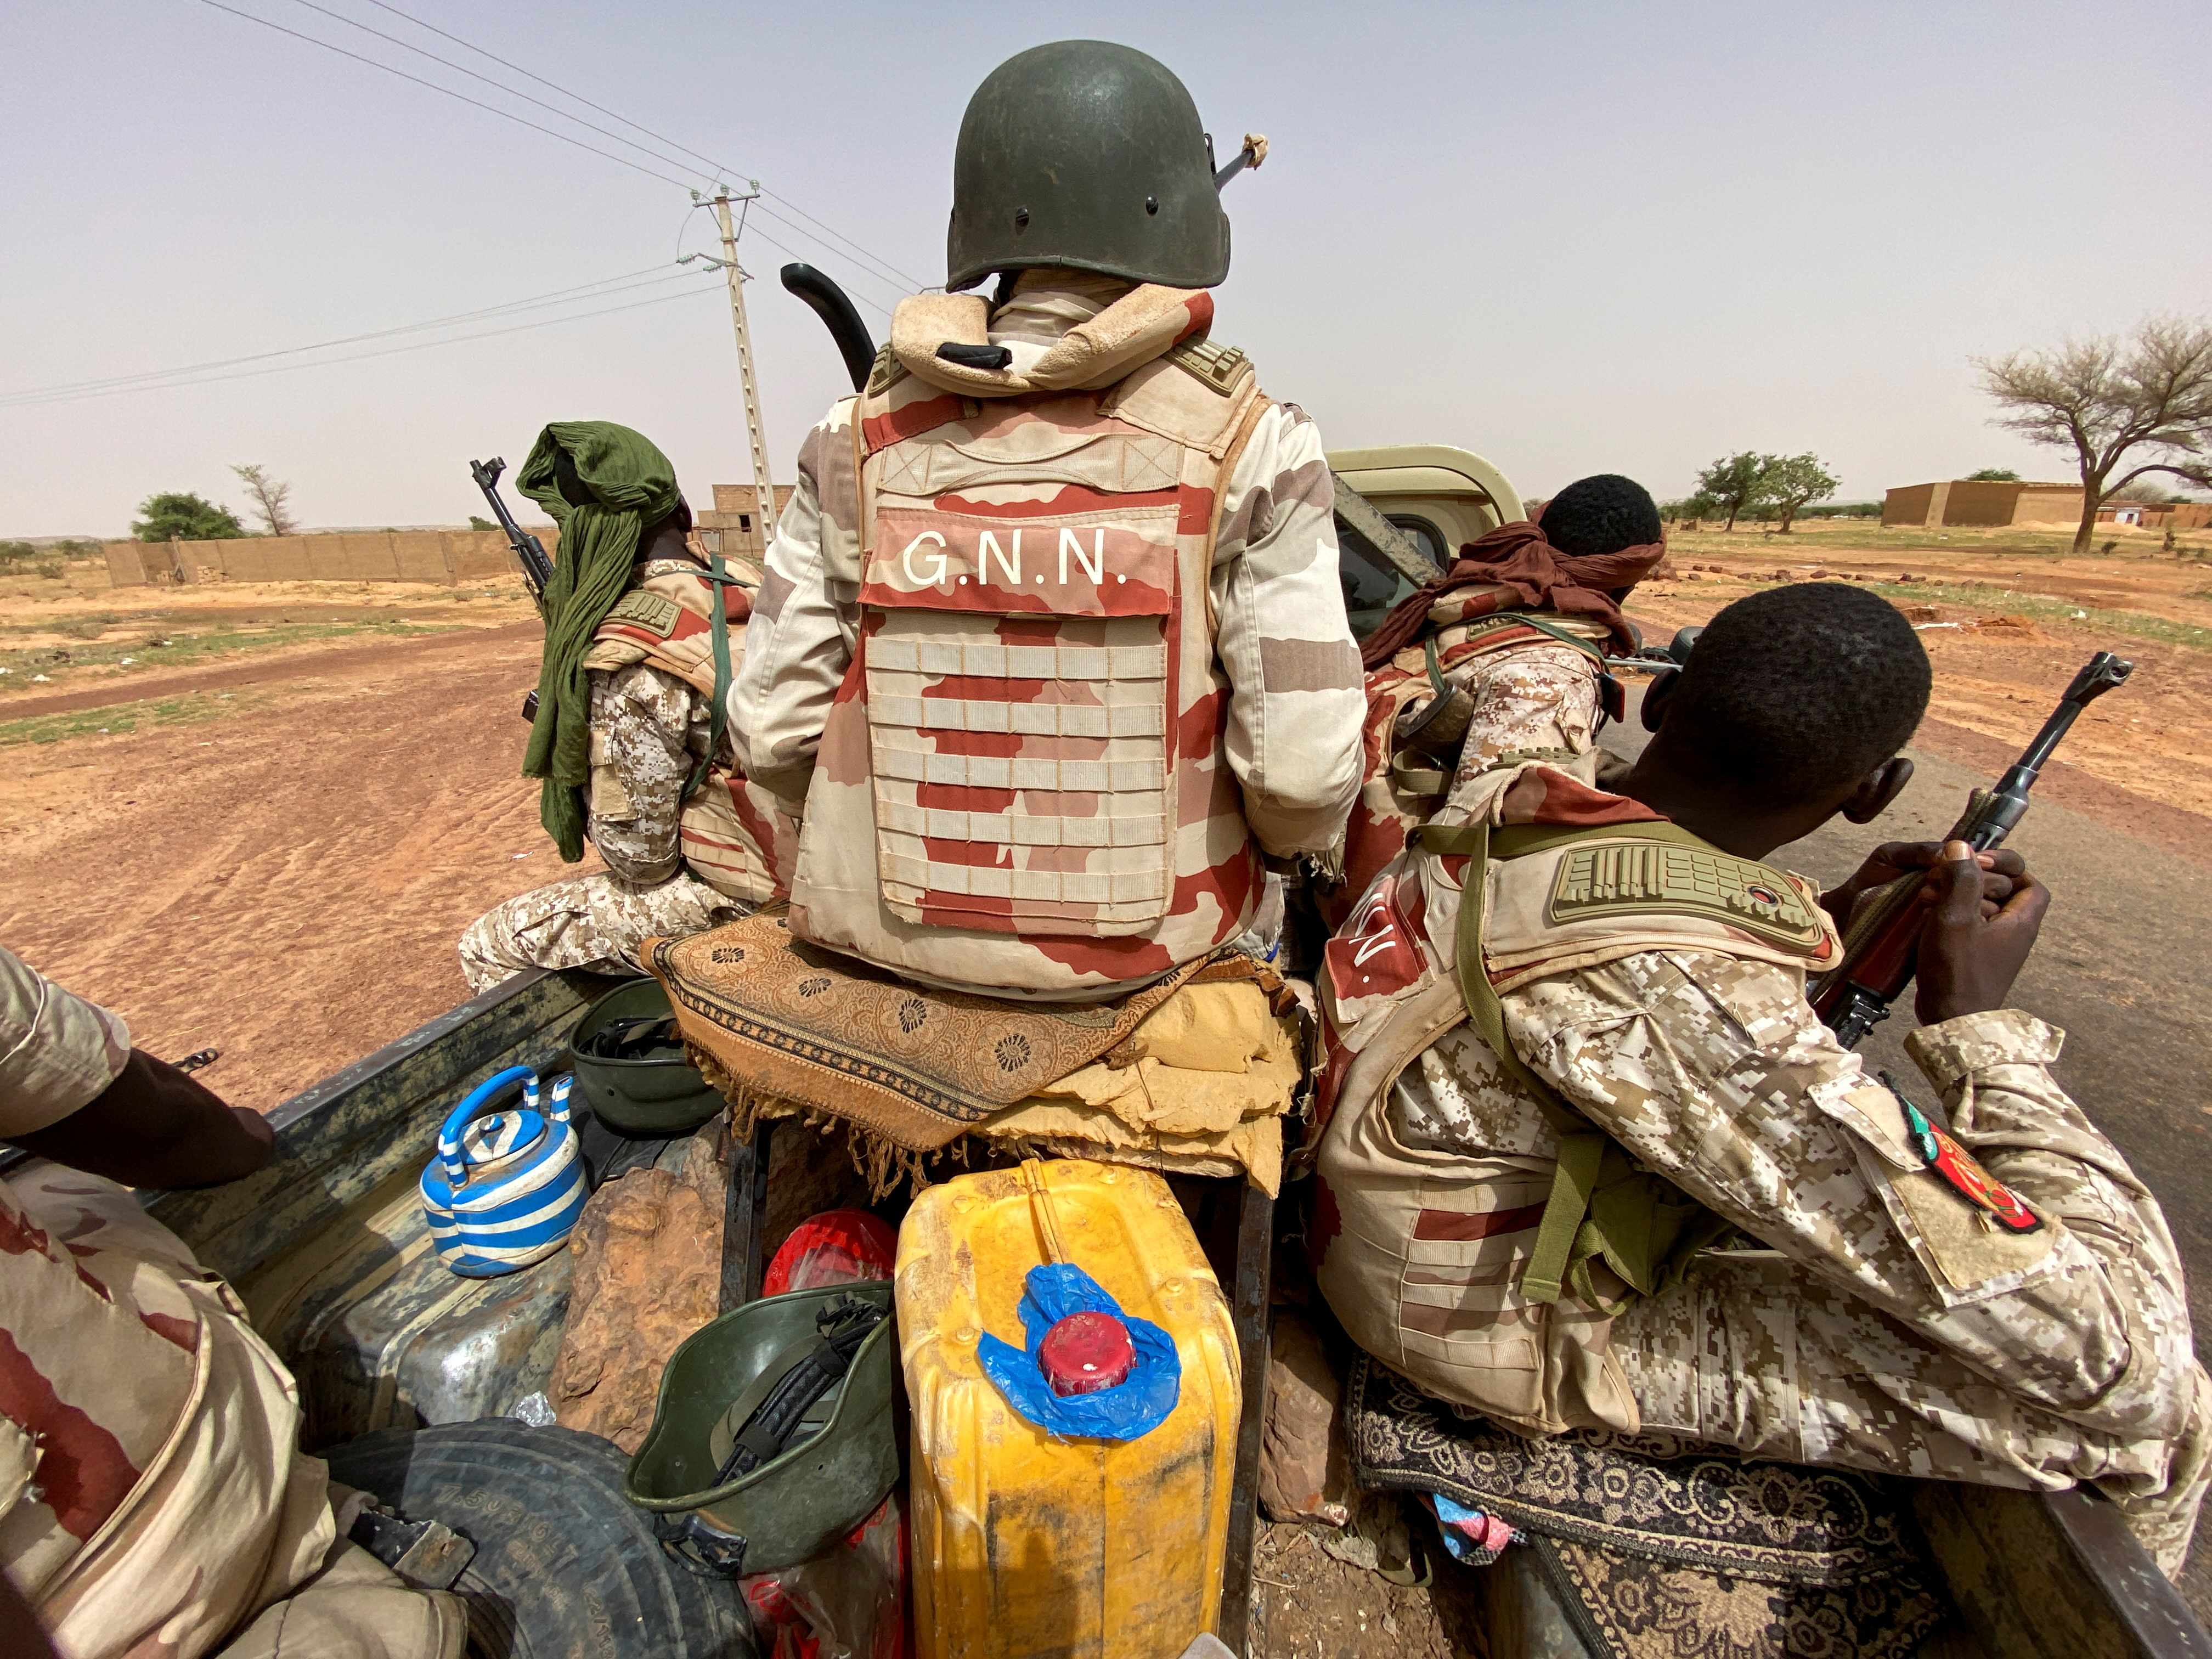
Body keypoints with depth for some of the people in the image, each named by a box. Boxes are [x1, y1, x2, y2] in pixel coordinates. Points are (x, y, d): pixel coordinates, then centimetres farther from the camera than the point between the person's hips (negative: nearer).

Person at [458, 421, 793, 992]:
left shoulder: (628, 651, -22)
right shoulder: (746, 587, 1)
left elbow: (640, 850, -16)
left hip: (726, 898, -8)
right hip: (794, 868, 8)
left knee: (489, 947, 10)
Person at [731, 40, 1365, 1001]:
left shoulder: (862, 438, -4)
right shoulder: (1247, 447, -10)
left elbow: (772, 725, -2)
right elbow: (1300, 767, -14)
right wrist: (1292, 841, 8)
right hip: (1148, 952, -2)